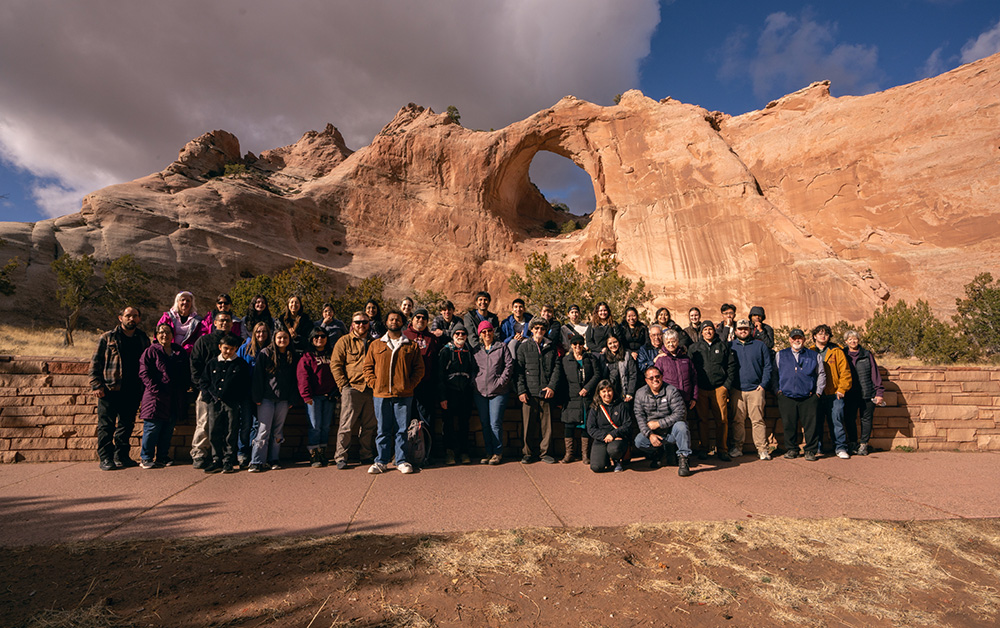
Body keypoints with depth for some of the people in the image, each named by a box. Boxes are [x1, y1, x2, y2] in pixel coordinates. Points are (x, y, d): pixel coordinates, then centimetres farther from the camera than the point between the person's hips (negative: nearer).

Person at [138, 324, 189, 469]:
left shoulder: (180, 352, 14)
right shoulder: (151, 351, 0)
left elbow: (186, 373, 19)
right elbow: (144, 372, -7)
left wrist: (183, 389, 6)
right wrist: (155, 388, -16)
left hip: (175, 399, 5)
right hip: (156, 397, -5)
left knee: (168, 429, 10)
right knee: (152, 427, -3)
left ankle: (162, 457, 20)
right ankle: (145, 458, 9)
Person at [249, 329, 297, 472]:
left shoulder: (293, 357, 8)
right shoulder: (265, 354, -1)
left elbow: (294, 379, 10)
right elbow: (258, 376, -3)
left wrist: (291, 399, 5)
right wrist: (257, 397, -8)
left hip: (283, 400, 3)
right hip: (267, 398, -3)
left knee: (278, 431, 8)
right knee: (263, 430, -5)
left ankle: (274, 459, 17)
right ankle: (257, 462, 0)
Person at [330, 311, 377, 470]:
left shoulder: (374, 343, 15)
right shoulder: (344, 341, 3)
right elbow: (335, 364, -2)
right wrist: (343, 385, -8)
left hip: (370, 390, 4)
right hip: (351, 388, -4)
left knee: (369, 425, 9)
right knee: (347, 424, -4)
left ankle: (367, 456, 20)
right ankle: (340, 457, 6)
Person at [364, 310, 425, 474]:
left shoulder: (411, 346, 8)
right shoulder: (375, 345, 11)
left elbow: (419, 368, 8)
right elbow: (367, 366, 11)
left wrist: (411, 384, -4)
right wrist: (374, 383, -2)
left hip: (404, 395, 0)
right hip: (381, 394, 1)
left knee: (402, 430, 4)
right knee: (383, 430, 6)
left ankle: (401, 461, 14)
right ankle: (381, 461, 16)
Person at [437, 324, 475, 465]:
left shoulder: (469, 352, 10)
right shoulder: (445, 351, 0)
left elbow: (473, 373, 19)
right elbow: (440, 375, -3)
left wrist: (472, 386, 6)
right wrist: (442, 397, -9)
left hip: (466, 393, 3)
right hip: (450, 392, -3)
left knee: (464, 423, 7)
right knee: (450, 423, 1)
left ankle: (464, 452, 15)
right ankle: (449, 452, 12)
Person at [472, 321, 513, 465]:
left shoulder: (502, 347, 5)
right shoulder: (476, 351, 14)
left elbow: (509, 365, -1)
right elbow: (473, 369, 18)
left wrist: (501, 381, -8)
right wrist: (475, 382, 4)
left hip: (498, 392, -3)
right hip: (480, 392, 4)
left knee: (495, 423, -7)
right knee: (485, 424, 7)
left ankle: (498, 452, 7)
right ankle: (489, 452, 18)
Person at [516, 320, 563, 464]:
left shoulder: (551, 347, 14)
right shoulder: (523, 347, 10)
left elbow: (557, 367, 7)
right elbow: (519, 370, 4)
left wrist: (552, 386, -6)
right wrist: (521, 390, -6)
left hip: (547, 392, 1)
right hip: (529, 392, -1)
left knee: (547, 424, 4)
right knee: (529, 425, 0)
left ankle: (544, 452, 17)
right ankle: (528, 453, 14)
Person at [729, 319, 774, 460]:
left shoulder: (759, 345, 9)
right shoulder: (730, 346, 10)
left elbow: (768, 366, 8)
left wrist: (764, 384, -1)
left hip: (755, 389, -1)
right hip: (736, 390, 1)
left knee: (758, 420, -3)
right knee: (737, 420, 3)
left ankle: (762, 449, 4)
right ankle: (737, 447, 12)